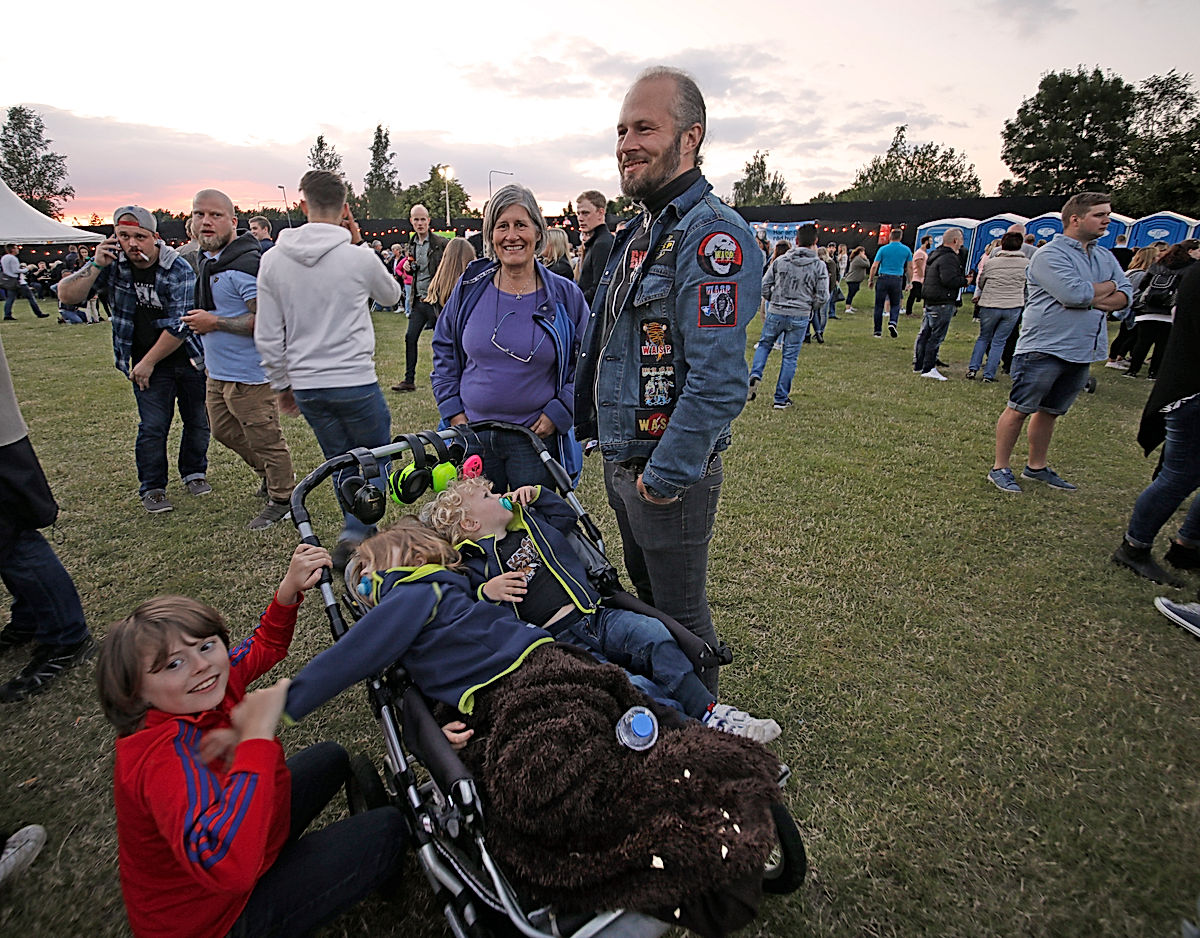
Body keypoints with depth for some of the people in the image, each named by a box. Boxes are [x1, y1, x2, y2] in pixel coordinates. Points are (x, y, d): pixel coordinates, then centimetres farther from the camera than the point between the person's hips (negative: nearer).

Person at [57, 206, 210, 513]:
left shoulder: (179, 269, -15)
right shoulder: (113, 263, -4)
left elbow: (180, 326, -17)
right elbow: (67, 296, -7)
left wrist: (148, 362, -11)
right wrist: (96, 265, -21)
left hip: (189, 359, -1)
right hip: (147, 363, 1)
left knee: (197, 421, 8)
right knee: (152, 427, -2)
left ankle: (194, 473, 30)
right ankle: (152, 489, 12)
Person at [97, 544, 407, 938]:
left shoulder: (216, 683, -14)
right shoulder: (164, 754, -38)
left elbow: (265, 646, 8)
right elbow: (224, 867, -54)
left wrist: (289, 590, -11)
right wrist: (256, 736, -51)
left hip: (247, 850, 8)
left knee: (331, 757, 22)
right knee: (387, 829, -10)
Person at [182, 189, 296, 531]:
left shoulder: (246, 264, -20)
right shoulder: (209, 260, 11)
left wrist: (213, 323, -21)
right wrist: (202, 320, 13)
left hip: (248, 374, -11)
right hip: (218, 372, 11)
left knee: (264, 439, 1)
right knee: (224, 430, 23)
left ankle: (282, 499, 18)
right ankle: (268, 476, 41)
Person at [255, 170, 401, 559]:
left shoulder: (273, 260, 1)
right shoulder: (358, 257, -10)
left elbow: (267, 337, 3)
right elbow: (392, 295, 13)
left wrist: (282, 384, 16)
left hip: (306, 387, 4)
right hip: (355, 381, -4)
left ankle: (357, 533, 28)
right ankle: (354, 532, -5)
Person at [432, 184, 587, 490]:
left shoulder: (565, 295, -3)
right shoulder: (469, 288, 2)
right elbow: (444, 349, 12)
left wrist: (558, 412, -7)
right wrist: (453, 410, 5)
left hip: (537, 439, -2)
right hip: (473, 436, 2)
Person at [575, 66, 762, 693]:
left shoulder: (712, 236, -20)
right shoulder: (641, 232, 12)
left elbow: (718, 380, -27)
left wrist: (666, 475, -23)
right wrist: (590, 421, 18)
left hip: (669, 471, -9)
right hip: (620, 460, 10)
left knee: (681, 615, 8)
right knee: (644, 593, 24)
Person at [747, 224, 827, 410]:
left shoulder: (780, 261, 1)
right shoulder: (819, 266, -3)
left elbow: (764, 286, 3)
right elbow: (822, 297, -5)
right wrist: (811, 309, 15)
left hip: (776, 313, 1)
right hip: (800, 317, -1)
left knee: (764, 344, 22)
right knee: (790, 357, 7)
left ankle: (755, 375, -2)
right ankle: (781, 399, 12)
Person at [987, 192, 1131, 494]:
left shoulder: (1105, 257, 15)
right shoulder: (1050, 254, -10)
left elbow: (1125, 295, 7)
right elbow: (1074, 293, -22)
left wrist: (1094, 301, -12)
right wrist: (1108, 286, -3)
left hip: (1081, 352, 8)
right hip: (1044, 348, -8)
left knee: (1050, 411, 15)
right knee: (1019, 410, -2)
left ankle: (1036, 466, 25)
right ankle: (1000, 468, 7)